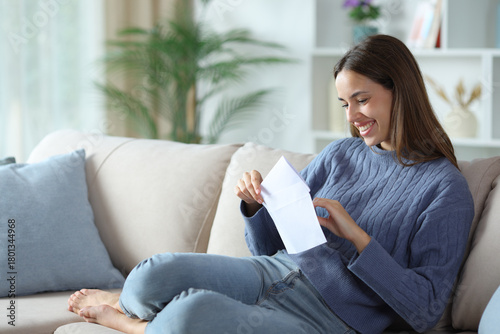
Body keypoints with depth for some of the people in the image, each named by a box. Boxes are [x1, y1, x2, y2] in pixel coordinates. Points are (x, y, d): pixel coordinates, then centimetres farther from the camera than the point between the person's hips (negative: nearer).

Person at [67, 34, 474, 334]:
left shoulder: (446, 189, -5)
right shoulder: (341, 153, 14)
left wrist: (357, 236, -19)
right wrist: (256, 206, -4)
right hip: (276, 273, 6)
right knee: (155, 273, -21)